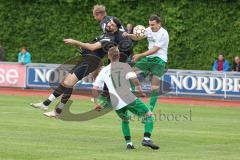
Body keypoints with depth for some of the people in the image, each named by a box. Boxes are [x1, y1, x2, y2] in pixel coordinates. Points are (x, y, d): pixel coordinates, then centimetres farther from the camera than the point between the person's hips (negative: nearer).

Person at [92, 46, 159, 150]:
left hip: (116, 104, 4)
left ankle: (128, 143, 16)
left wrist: (96, 103, 24)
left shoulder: (104, 71, 18)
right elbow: (134, 79, -9)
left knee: (124, 120, 31)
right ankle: (146, 139, -15)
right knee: (148, 115, 5)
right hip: (129, 99, -4)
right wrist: (140, 91, 1)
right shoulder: (124, 66, 8)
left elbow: (95, 88, 15)